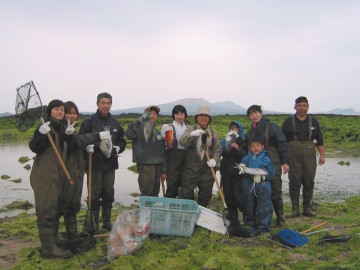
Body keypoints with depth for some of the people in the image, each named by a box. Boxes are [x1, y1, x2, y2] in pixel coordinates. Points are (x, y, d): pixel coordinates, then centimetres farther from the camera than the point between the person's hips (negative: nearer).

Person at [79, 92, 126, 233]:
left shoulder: (115, 123, 11)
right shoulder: (89, 121, -6)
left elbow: (122, 140, 18)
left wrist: (118, 148, -2)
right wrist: (89, 146, -28)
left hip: (110, 163, 5)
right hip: (94, 164, -5)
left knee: (109, 194, 13)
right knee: (95, 195, 3)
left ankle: (107, 222, 27)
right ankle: (94, 224, 15)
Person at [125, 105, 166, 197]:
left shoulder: (157, 133, 17)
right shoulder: (140, 128, -4)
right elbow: (129, 134, -27)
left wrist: (163, 170, 17)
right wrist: (140, 120, -31)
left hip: (157, 166, 7)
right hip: (145, 166, -7)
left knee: (155, 194, 14)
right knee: (147, 195, -5)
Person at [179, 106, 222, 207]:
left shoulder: (213, 133, 12)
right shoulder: (191, 129, 1)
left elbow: (218, 149, 8)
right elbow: (182, 142, -16)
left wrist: (215, 159, -12)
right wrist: (191, 134, -36)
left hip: (208, 168, 3)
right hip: (191, 167, -3)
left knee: (205, 195, 11)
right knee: (186, 194, -4)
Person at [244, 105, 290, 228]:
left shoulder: (271, 126, 0)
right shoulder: (250, 132, 14)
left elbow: (282, 144, -4)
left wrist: (285, 161, -9)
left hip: (273, 165, -4)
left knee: (275, 192, -3)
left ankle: (281, 220, 8)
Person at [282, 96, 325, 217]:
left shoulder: (313, 122, 13)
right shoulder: (288, 122, 7)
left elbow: (320, 140, 14)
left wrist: (322, 155, 4)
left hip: (309, 155, 2)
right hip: (293, 156, -2)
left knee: (309, 182, 3)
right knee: (294, 182, -1)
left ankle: (307, 208, 15)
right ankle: (295, 209, 6)